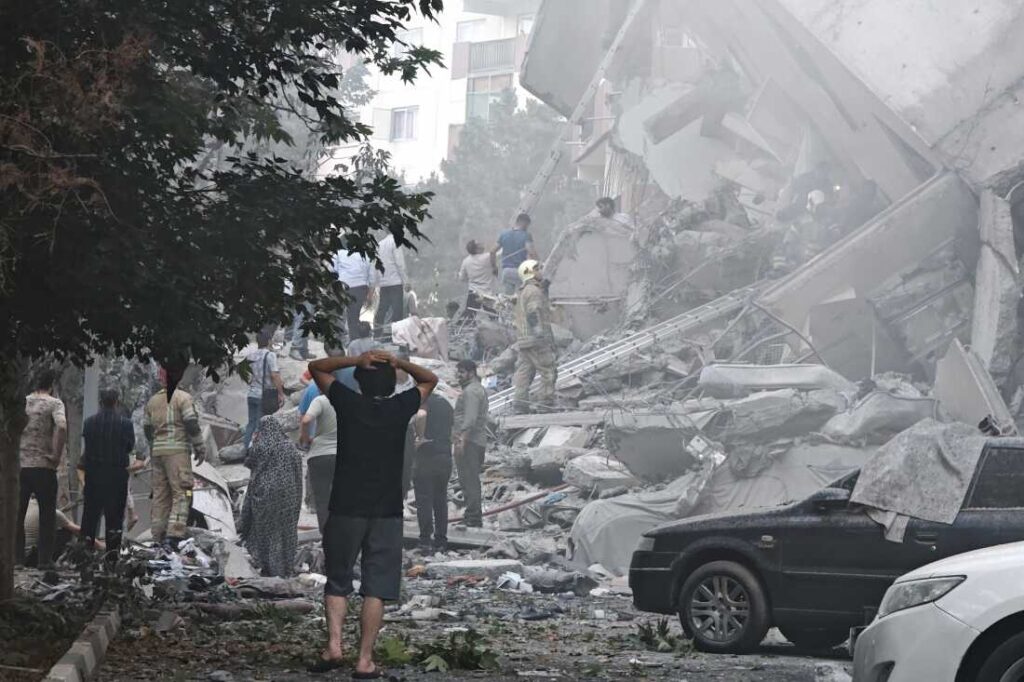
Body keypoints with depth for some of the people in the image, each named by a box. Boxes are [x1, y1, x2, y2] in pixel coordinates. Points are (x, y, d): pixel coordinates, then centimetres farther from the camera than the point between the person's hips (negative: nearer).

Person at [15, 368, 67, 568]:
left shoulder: (22, 402, 8)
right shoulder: (54, 403, -5)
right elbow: (61, 427, -23)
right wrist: (57, 456, -14)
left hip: (19, 465, 4)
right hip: (43, 467, -4)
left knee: (17, 513, 12)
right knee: (47, 514, 6)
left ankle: (17, 556, 12)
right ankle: (45, 559, 4)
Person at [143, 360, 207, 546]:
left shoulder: (152, 401, 15)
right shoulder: (183, 398, -5)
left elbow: (147, 428, 19)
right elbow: (192, 425, -10)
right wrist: (200, 449, -2)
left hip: (158, 452, 6)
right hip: (177, 450, -6)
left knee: (160, 494, 11)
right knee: (181, 493, -8)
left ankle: (158, 534, 12)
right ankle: (175, 533, -21)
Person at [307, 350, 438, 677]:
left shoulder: (348, 403, 0)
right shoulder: (400, 408, 1)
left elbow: (316, 367, 14)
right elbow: (430, 379, 19)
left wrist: (356, 360, 2)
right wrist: (398, 362, 5)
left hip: (346, 508, 0)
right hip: (387, 513, 0)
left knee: (337, 582, 12)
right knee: (376, 587, 2)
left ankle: (334, 645, -5)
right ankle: (365, 660, -3)